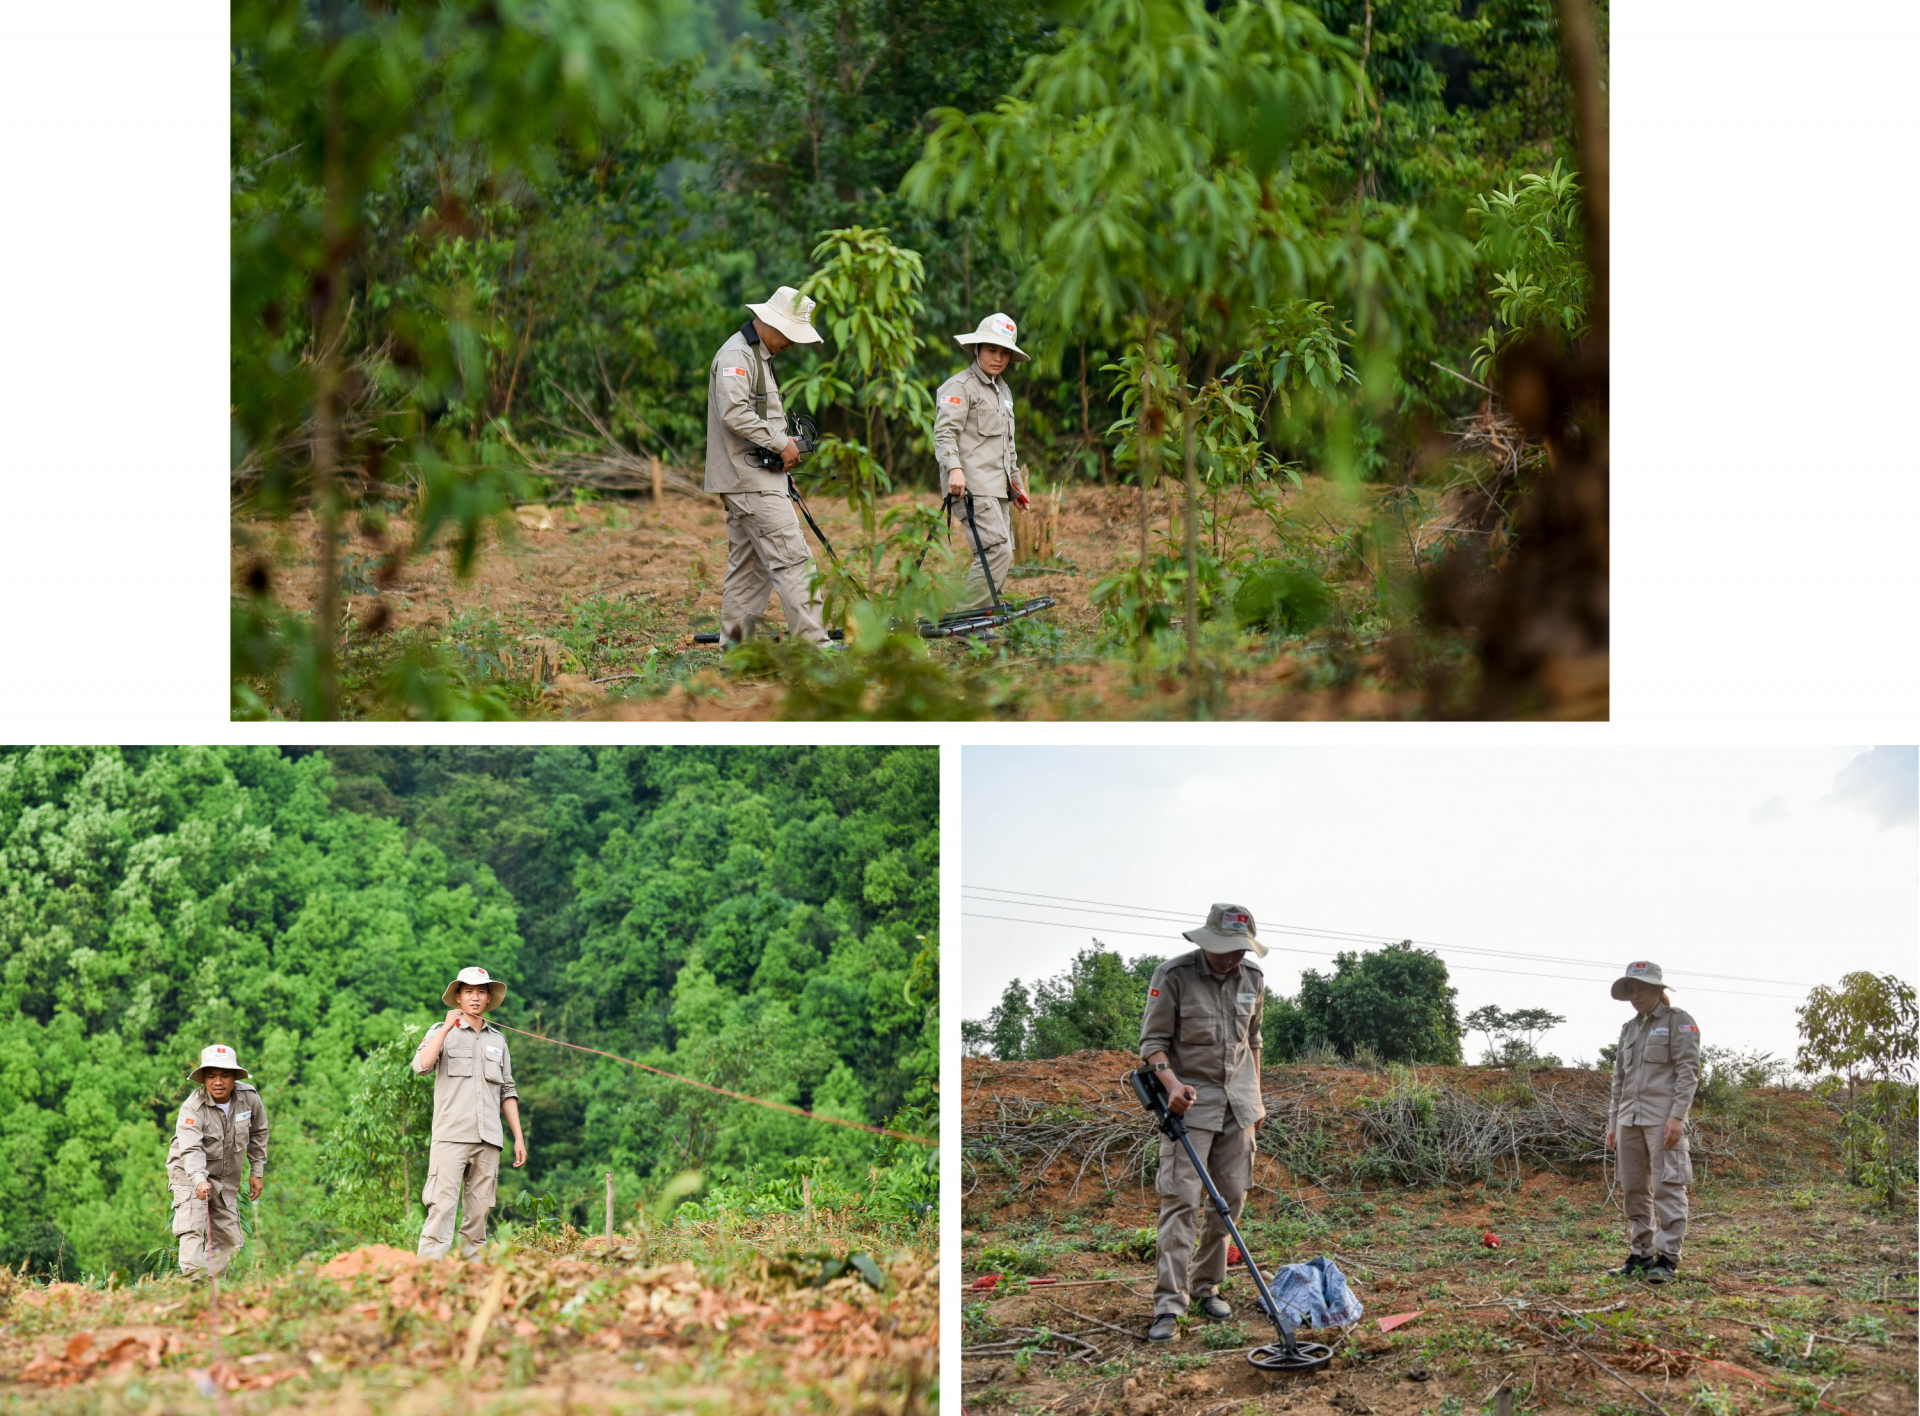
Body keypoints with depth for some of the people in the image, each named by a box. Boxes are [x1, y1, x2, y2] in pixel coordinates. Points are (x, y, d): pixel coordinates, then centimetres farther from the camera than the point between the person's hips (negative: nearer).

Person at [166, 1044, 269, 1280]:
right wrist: (199, 1181, -54)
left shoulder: (249, 1097, -9)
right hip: (190, 1173, -5)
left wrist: (257, 1172, 9)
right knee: (192, 1229, -24)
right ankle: (194, 1279, -33)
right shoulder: (192, 1108, -24)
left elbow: (258, 1134, 9)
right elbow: (191, 1149, -38)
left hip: (227, 1179, 5)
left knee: (229, 1241, 6)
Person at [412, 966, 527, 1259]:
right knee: (442, 1207, -13)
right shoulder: (443, 1033, 8)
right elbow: (422, 1065, -12)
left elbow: (507, 1091, 22)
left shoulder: (498, 1040, 20)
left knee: (479, 1211, 2)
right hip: (451, 1136, -4)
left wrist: (519, 1137, 15)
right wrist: (447, 1028, -10)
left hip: (488, 1141, 4)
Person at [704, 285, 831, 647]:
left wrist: (785, 444, 11)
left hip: (756, 478, 11)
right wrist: (780, 444, -18)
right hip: (752, 481, -11)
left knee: (749, 568, 12)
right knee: (793, 560, -13)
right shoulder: (736, 355, -13)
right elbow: (734, 413, -25)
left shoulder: (759, 355, 20)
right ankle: (814, 644, -16)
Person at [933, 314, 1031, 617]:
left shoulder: (1003, 391, 23)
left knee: (1002, 552, 5)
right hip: (971, 485, -9)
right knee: (997, 549, -19)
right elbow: (944, 432, -15)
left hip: (996, 487, 9)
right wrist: (954, 468, -30)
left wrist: (1016, 482, 30)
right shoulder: (960, 387, -5)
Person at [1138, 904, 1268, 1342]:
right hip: (1191, 1102, -5)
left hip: (1237, 1103, 5)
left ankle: (1206, 1285, 19)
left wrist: (1255, 1098, 19)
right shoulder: (1173, 976, -12)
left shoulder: (1252, 979, 4)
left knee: (1231, 1198, 5)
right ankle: (1168, 1305, -14)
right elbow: (1152, 1041, -9)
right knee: (1180, 1199, -12)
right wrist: (1172, 1083, -26)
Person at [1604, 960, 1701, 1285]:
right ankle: (1640, 1254, 11)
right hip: (1629, 1118, 7)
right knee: (1634, 1190, 6)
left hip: (1663, 1118, -7)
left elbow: (1688, 1072, -8)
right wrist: (1613, 1122, 16)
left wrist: (1677, 1115, -17)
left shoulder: (1679, 1022, 0)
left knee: (1667, 1186, -10)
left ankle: (1667, 1257, -11)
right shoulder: (1629, 1028, 19)